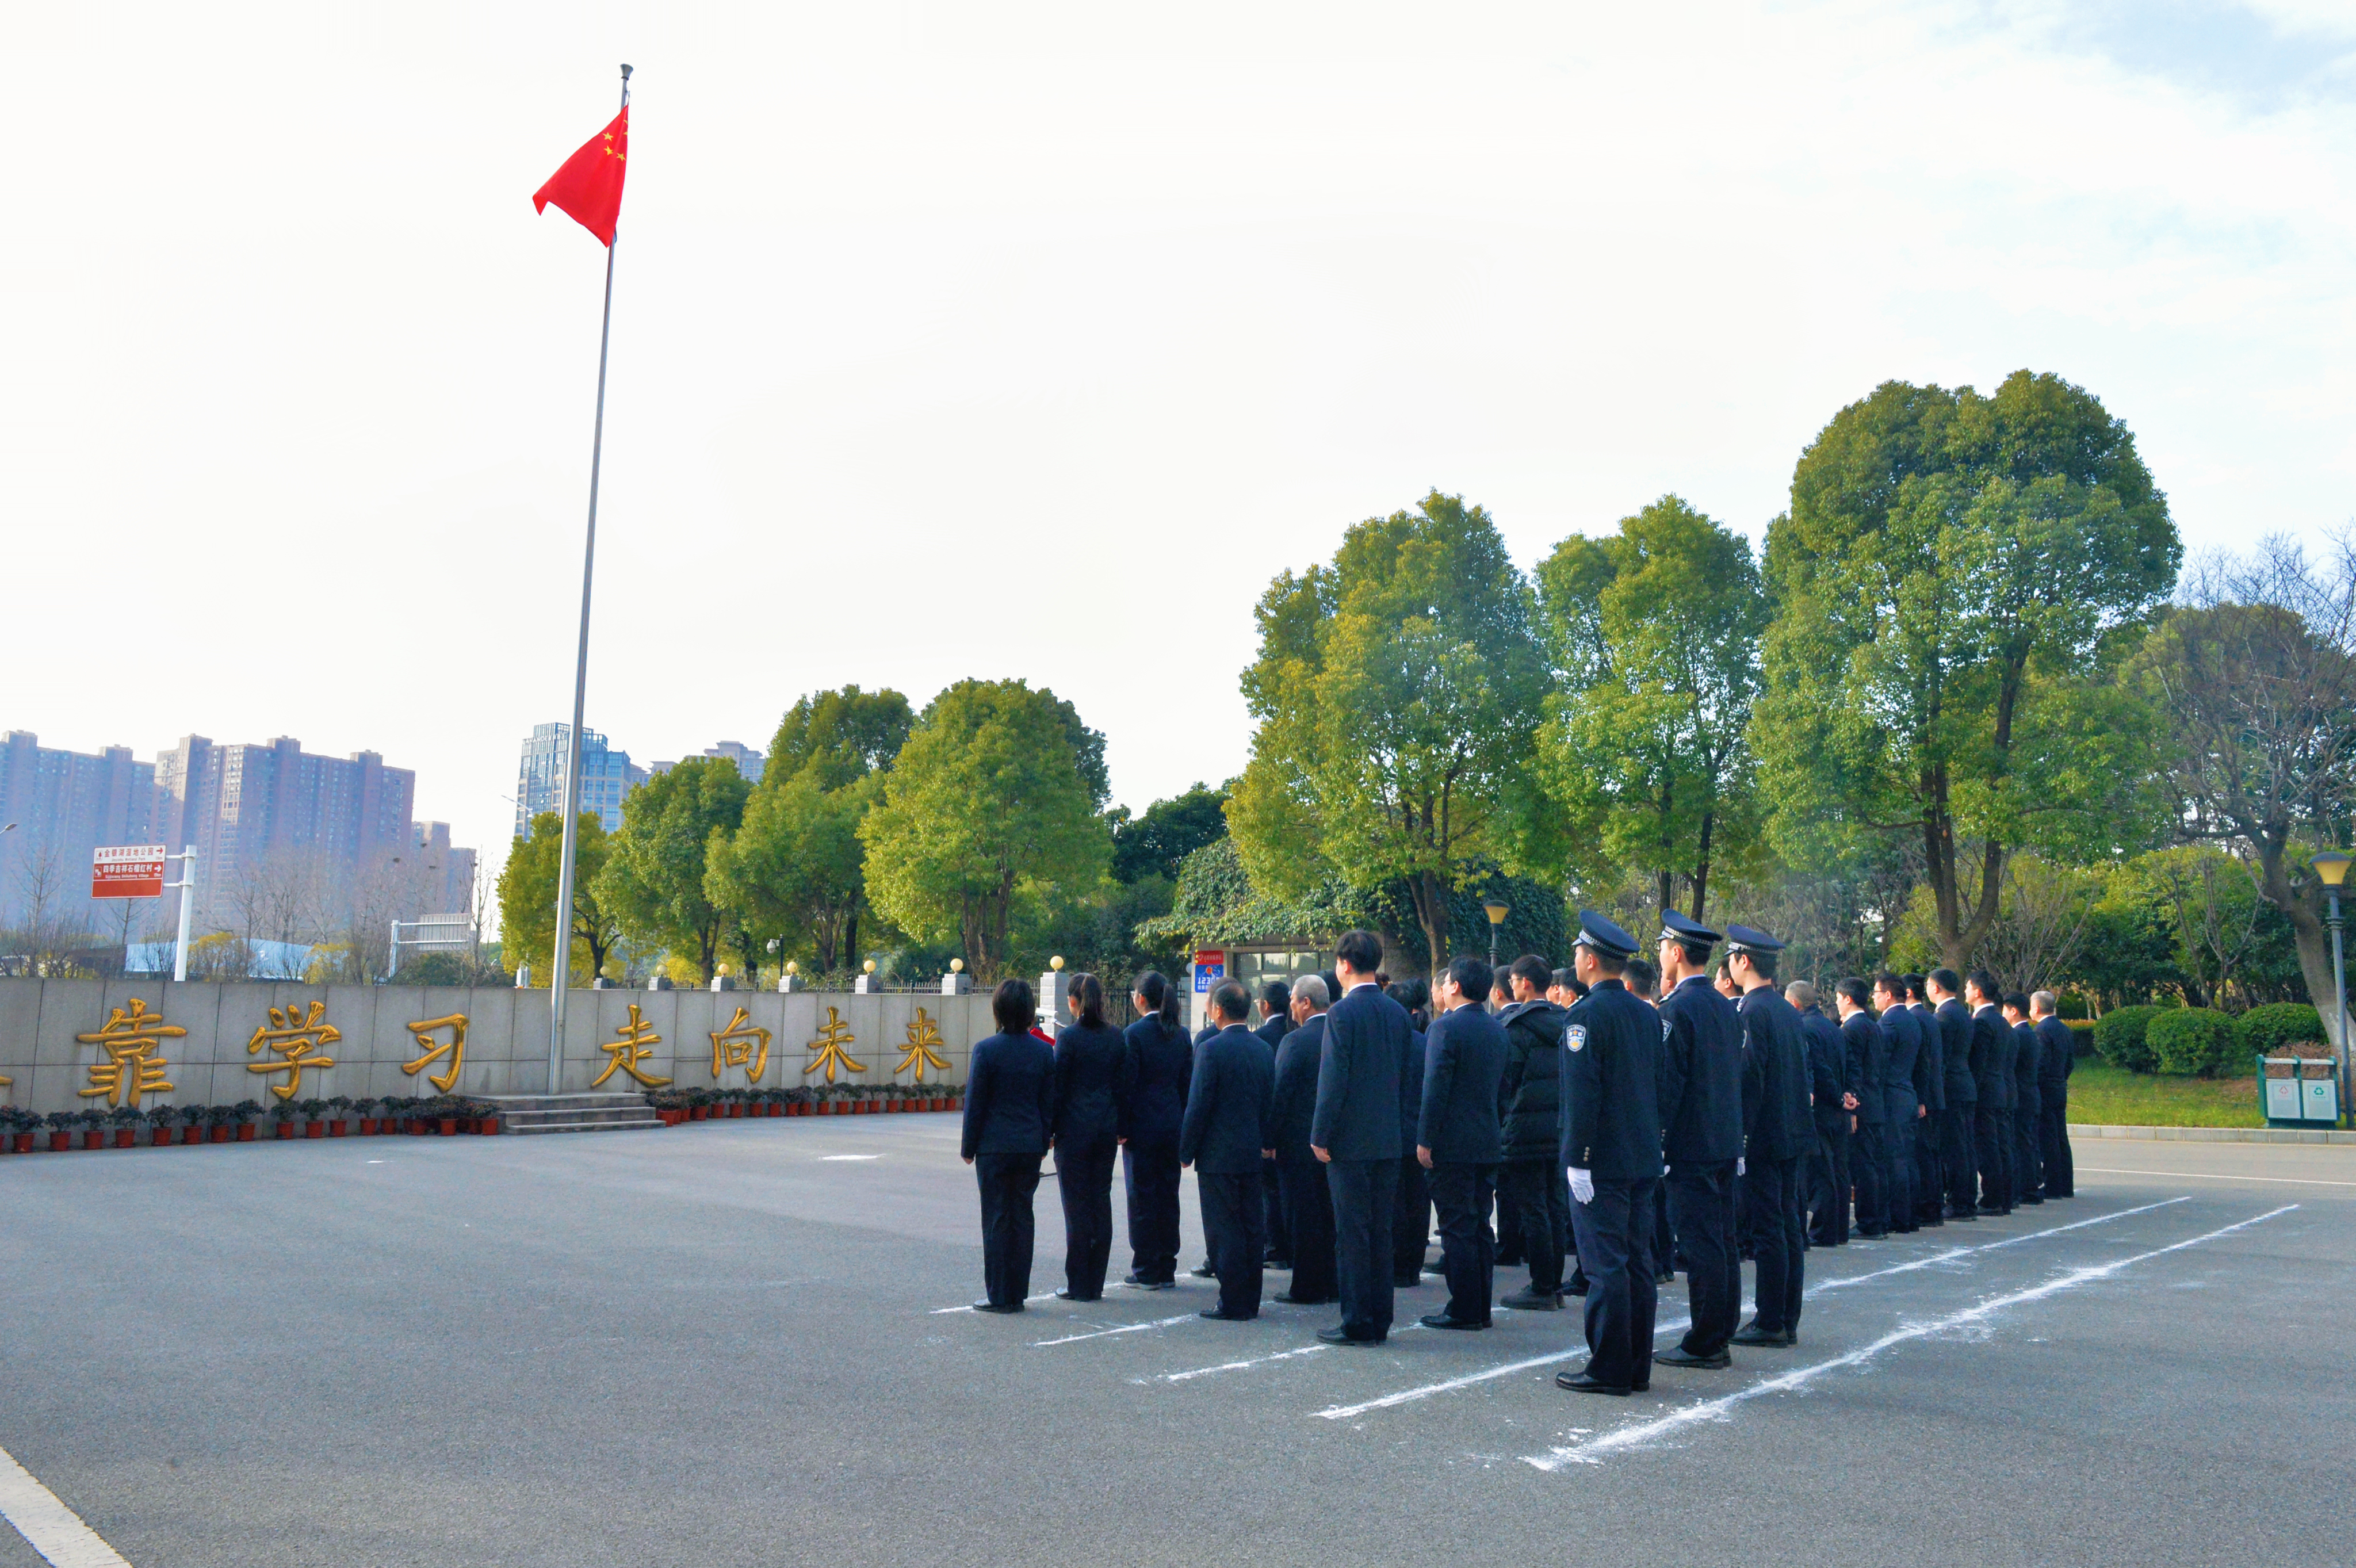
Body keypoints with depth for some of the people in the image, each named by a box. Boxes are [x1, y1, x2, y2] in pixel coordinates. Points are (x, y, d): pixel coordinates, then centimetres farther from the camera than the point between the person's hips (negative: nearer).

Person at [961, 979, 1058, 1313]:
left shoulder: (986, 1050, -11)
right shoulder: (1044, 1051, 1)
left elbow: (975, 1103, -7)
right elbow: (1049, 1103, 7)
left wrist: (968, 1147, 2)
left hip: (995, 1146, -4)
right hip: (1030, 1146, 4)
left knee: (996, 1219, 3)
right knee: (1022, 1217, 11)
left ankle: (999, 1295, 7)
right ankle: (1018, 1293, 16)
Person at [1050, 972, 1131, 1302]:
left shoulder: (1068, 1036, -10)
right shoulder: (1116, 1037, 5)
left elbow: (1058, 1087, -8)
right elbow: (1123, 1085, 8)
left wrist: (1049, 1132, -2)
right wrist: (1120, 1127, 15)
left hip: (1074, 1129, -5)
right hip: (1106, 1129, 5)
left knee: (1077, 1205, 0)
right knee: (1101, 1202, 9)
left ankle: (1079, 1284, 4)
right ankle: (1096, 1284, 14)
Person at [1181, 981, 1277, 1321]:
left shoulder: (1211, 1049, -14)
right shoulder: (1264, 1049, 6)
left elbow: (1199, 1105, -14)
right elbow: (1270, 1102, 11)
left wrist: (1186, 1151, -5)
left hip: (1218, 1154, -7)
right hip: (1252, 1153, 7)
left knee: (1224, 1230, -1)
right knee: (1251, 1227, 11)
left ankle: (1233, 1303, 2)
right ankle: (1250, 1301, 18)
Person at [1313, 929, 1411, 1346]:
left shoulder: (1343, 1012, -12)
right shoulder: (1398, 1013, 8)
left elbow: (1333, 1078, -15)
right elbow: (1404, 1072, 13)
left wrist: (1320, 1136, -10)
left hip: (1350, 1140, -7)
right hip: (1389, 1140, 7)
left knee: (1352, 1233, -1)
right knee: (1380, 1232, 12)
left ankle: (1358, 1323, 2)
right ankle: (1379, 1320, 17)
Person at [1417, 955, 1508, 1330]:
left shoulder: (1445, 1027, -13)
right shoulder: (1497, 1029, 11)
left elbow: (1435, 1088, -17)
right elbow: (1501, 1084, 16)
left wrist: (1425, 1140, -13)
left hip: (1451, 1144, -8)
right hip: (1488, 1143, 8)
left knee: (1457, 1229, -3)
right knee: (1479, 1226, 13)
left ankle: (1464, 1310, 1)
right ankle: (1481, 1308, 18)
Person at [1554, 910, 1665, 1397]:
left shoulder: (1585, 1016, -14)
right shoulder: (1647, 1015, 11)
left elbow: (1581, 1095, -19)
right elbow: (1660, 1087, 15)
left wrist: (1577, 1159, -16)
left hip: (1602, 1161, -8)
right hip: (1643, 1159, 8)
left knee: (1605, 1266, -4)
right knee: (1637, 1262, 11)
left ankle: (1609, 1370, 1)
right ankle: (1637, 1368, 18)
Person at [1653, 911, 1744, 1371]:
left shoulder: (1677, 1009, -15)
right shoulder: (1727, 1007, 11)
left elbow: (1668, 1081, -17)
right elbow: (1734, 1076, 16)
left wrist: (1656, 1139, -12)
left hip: (1690, 1146, -9)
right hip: (1726, 1143, 9)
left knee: (1701, 1246, -4)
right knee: (1722, 1242, 13)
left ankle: (1704, 1344, 2)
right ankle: (1720, 1337, 21)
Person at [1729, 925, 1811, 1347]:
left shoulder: (1752, 1012, -15)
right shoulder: (1789, 1012, 12)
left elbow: (1750, 1080, -19)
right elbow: (1801, 1072, 17)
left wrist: (1739, 1139, -16)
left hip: (1764, 1137, -9)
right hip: (1795, 1135, 9)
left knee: (1768, 1230, -4)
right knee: (1789, 1227, 12)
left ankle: (1770, 1323, 2)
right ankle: (1788, 1321, 19)